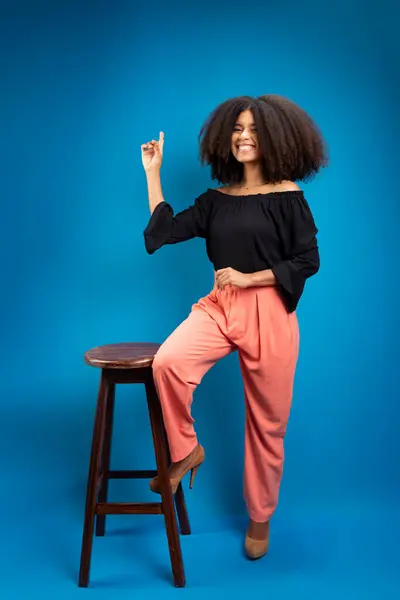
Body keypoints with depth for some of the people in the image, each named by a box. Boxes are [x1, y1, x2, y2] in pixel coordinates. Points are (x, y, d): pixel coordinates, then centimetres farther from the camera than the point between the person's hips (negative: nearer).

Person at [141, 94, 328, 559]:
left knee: (266, 423, 6)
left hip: (269, 315, -3)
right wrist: (153, 173, 7)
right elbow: (165, 231, 4)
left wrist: (247, 278, -12)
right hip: (218, 306, 3)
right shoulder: (216, 198, 11)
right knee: (167, 362, -27)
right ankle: (185, 451, -1)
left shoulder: (287, 195, -1)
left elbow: (307, 261, -6)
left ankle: (260, 518, 26)